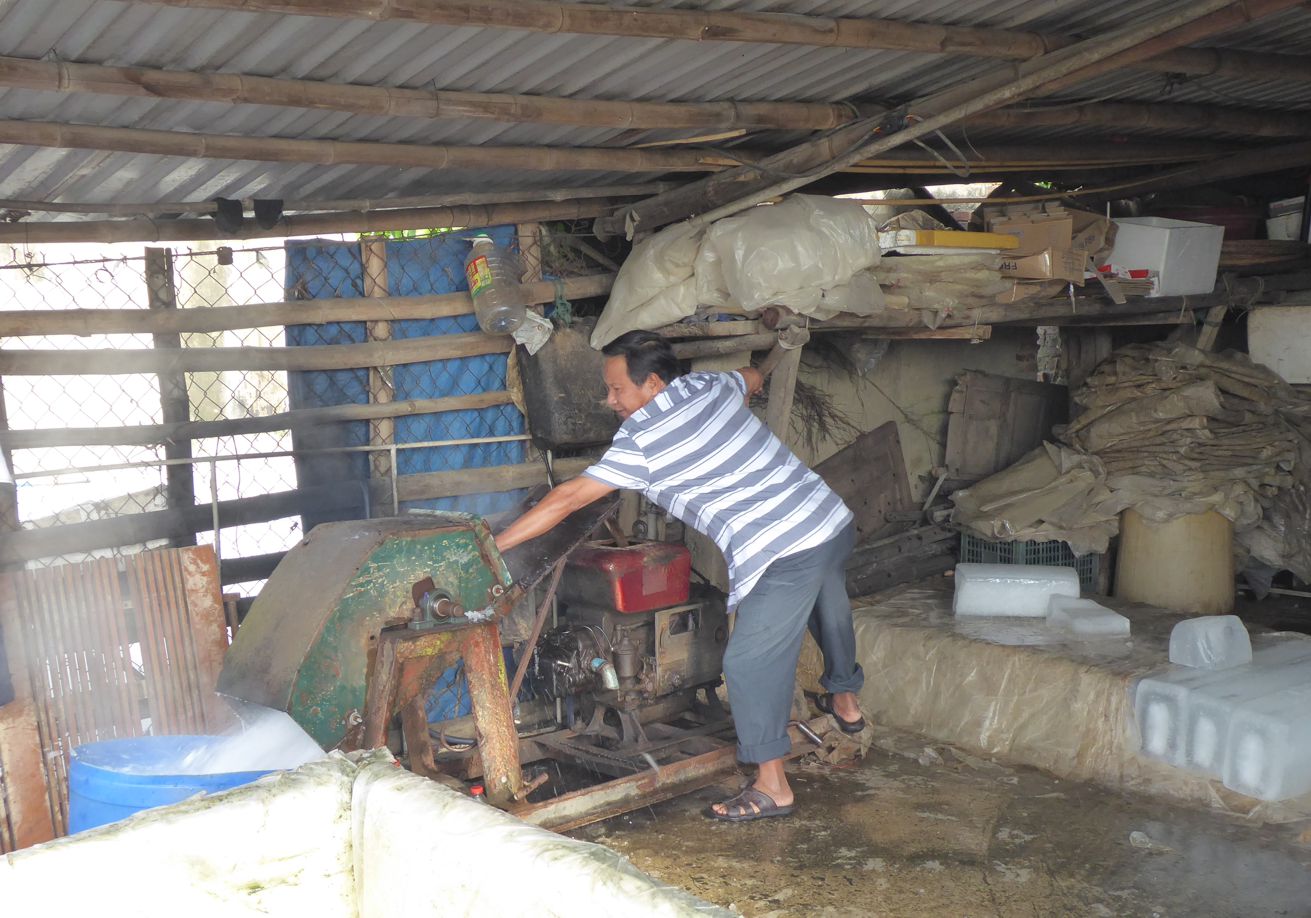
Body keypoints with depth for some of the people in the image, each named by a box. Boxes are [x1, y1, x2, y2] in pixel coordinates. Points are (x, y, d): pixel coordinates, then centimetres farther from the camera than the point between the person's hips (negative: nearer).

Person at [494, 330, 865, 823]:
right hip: (836, 521, 9)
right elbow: (753, 377, 33)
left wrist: (494, 544, -6)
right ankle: (845, 702, 56)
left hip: (784, 555, -9)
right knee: (828, 610, 32)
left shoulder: (640, 441, -12)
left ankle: (772, 786, 8)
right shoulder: (710, 384, 8)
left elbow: (568, 499, -11)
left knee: (751, 662, 0)